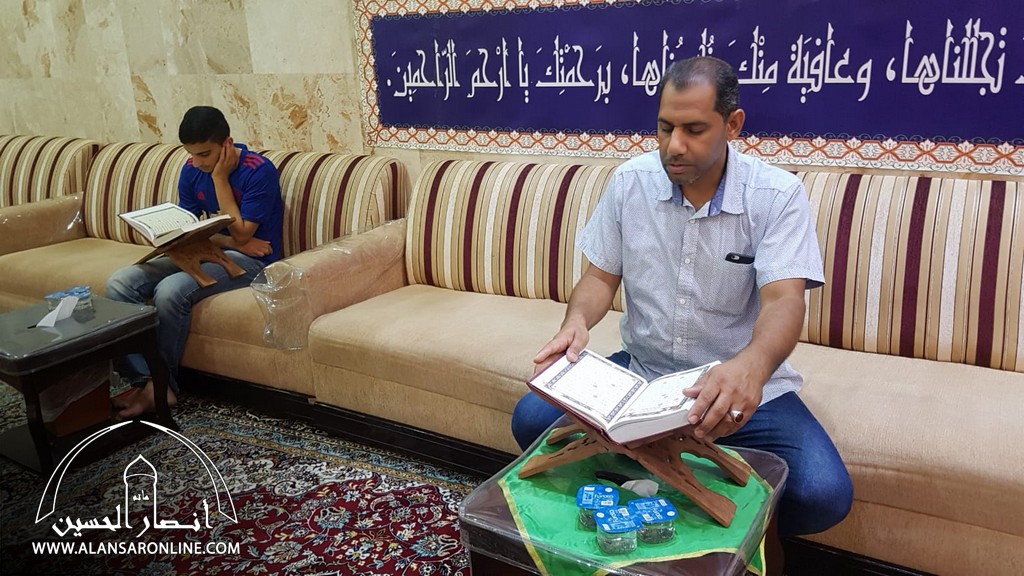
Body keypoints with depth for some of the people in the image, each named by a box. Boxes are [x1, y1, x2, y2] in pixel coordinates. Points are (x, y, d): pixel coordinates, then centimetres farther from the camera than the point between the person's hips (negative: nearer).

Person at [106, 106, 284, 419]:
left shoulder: (260, 171, -15)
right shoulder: (191, 171, 3)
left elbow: (241, 234, -17)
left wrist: (219, 178, -17)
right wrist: (231, 242, -13)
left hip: (249, 261, -7)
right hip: (207, 252, 7)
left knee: (170, 291, -31)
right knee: (118, 283, -12)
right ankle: (146, 380, -16)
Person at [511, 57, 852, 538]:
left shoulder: (778, 196, -12)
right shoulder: (629, 182, -2)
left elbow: (783, 301, -23)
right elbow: (602, 276, 4)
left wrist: (752, 365, -47)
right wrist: (577, 320, -21)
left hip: (744, 386, -2)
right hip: (641, 370, 3)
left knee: (824, 494, -24)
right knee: (532, 419, -17)